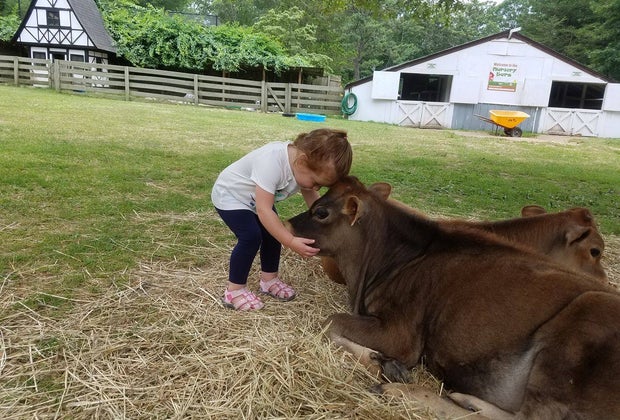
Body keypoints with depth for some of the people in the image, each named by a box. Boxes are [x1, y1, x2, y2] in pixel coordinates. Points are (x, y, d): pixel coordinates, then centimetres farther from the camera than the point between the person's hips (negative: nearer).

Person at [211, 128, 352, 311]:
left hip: (254, 199, 8)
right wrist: (291, 242, -45)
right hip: (229, 195, -7)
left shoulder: (305, 165, -19)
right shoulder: (272, 162, -43)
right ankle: (234, 291, -4)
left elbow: (314, 202, -7)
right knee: (251, 236, -19)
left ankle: (269, 279, 23)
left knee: (274, 232, 4)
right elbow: (263, 210, -43)